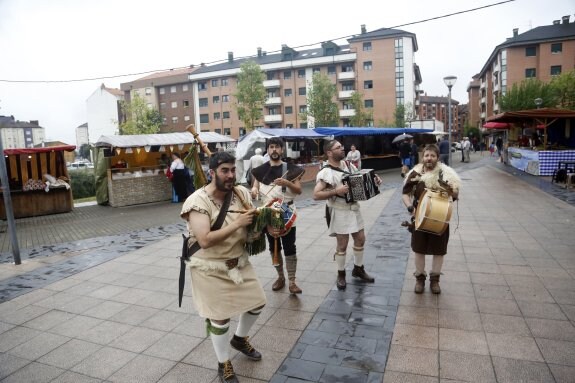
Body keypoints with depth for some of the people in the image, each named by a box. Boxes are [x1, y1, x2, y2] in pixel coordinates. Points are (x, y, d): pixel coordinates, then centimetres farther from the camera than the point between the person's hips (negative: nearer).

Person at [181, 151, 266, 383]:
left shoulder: (241, 193, -5)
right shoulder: (198, 201, -23)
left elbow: (254, 221, 5)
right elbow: (205, 241, -33)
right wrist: (237, 224, -31)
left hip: (239, 262, 6)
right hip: (211, 268, -6)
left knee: (258, 302, 16)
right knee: (219, 317, 6)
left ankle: (240, 339, 45)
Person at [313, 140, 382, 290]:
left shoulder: (348, 165, 5)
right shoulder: (326, 172, -18)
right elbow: (316, 195, -24)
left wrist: (373, 179, -2)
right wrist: (336, 191, -31)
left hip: (354, 208, 7)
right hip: (339, 212, -7)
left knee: (360, 239, 15)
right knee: (342, 244, 2)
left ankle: (358, 268, 34)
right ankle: (341, 275, 21)